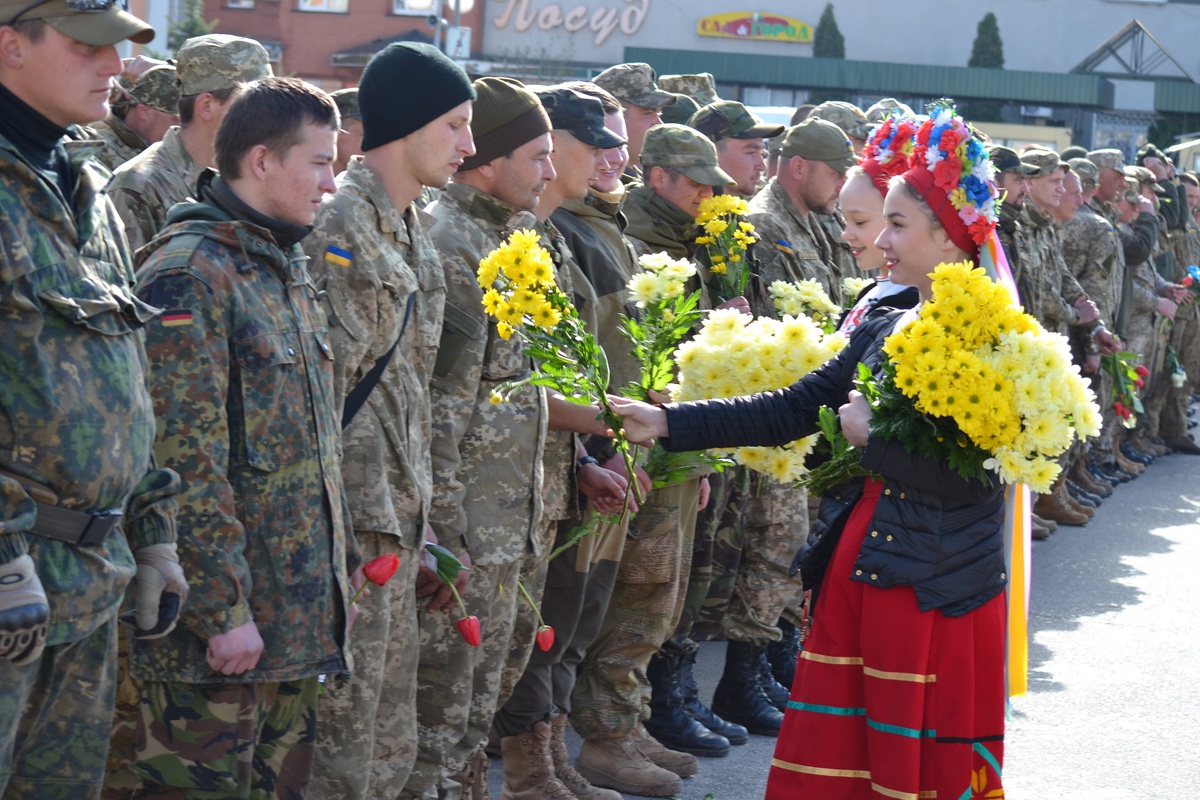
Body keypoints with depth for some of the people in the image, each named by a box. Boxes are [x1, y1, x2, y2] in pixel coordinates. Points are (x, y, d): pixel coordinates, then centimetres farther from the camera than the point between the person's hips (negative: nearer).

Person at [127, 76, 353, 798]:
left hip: (300, 615, 9)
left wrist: (340, 575, 20)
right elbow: (186, 458, -20)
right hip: (223, 615, -9)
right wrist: (224, 610, -21)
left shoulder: (287, 270, 16)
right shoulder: (190, 273, -15)